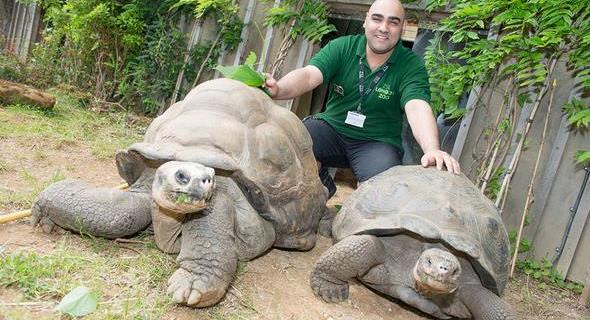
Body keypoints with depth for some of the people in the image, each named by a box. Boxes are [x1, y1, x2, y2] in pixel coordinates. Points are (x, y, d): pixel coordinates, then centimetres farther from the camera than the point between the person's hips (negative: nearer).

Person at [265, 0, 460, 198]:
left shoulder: (411, 66, -9)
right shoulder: (341, 47, -5)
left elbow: (417, 108, -26)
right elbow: (309, 75, -21)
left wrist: (432, 150, -46)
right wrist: (278, 89, -44)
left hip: (377, 142, -1)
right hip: (331, 128, 2)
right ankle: (323, 187, 6)